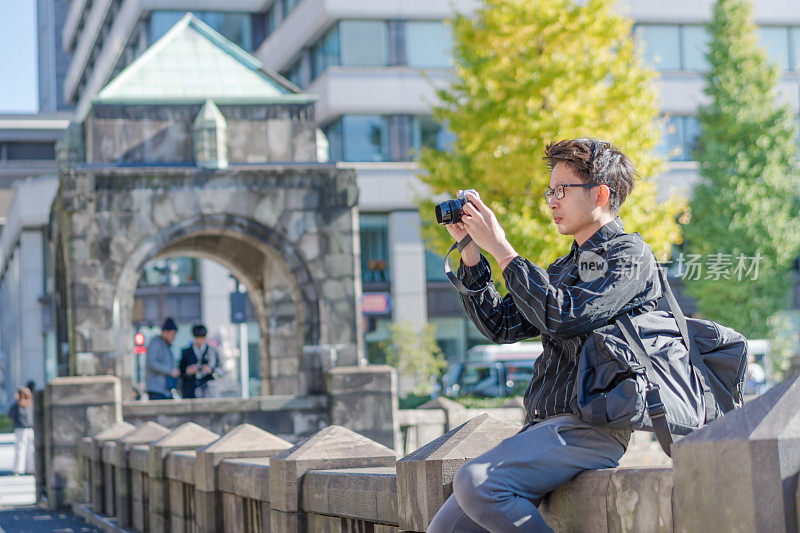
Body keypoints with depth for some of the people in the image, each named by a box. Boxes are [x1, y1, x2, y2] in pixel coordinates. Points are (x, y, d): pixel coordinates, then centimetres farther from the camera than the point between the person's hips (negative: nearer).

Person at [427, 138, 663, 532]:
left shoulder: (630, 255, -3)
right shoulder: (564, 267, 25)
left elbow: (563, 317, -18)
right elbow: (501, 326, 20)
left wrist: (501, 248, -13)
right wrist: (470, 251, 12)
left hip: (590, 426, -9)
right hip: (542, 426, 9)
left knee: (475, 481, -30)